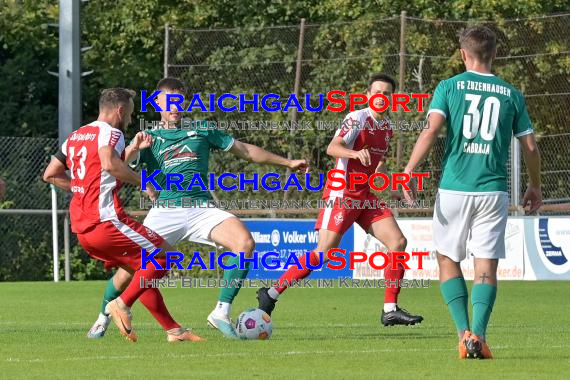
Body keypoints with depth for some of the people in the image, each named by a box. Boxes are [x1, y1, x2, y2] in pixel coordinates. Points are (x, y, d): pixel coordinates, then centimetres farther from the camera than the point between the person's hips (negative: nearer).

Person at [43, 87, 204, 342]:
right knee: (164, 255, -1)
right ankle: (122, 304, -10)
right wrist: (142, 182, -19)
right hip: (106, 219, -9)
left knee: (141, 271, 17)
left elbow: (50, 175, 23)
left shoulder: (74, 137, 19)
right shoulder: (110, 133, -6)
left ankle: (172, 329, 14)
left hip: (81, 227, 9)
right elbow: (109, 163, -28)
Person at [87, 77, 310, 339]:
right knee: (131, 267, -10)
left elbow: (245, 151, 24)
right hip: (165, 211, -1)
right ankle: (104, 316, 19)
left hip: (201, 208, 1)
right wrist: (134, 147, -26)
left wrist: (287, 163, 24)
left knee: (245, 243, -25)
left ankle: (222, 312, -17)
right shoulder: (149, 139, 13)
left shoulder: (202, 131, 18)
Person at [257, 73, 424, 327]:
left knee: (398, 243, -4)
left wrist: (390, 188, 18)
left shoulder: (387, 126, 14)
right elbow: (332, 148, -24)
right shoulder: (357, 118, -11)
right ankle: (271, 294, -4)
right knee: (324, 252, -15)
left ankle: (390, 310, -1)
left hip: (366, 196, 8)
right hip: (342, 193, -8)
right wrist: (355, 153, -42)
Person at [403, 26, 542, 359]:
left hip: (454, 188, -1)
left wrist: (409, 171, -12)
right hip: (493, 191, 1)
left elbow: (431, 131, -11)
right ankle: (479, 334, -16)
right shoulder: (511, 94, 7)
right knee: (486, 268, 2)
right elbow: (530, 146, 10)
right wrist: (535, 187, 24)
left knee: (448, 260, 13)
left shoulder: (449, 87, 2)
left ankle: (464, 331, -1)